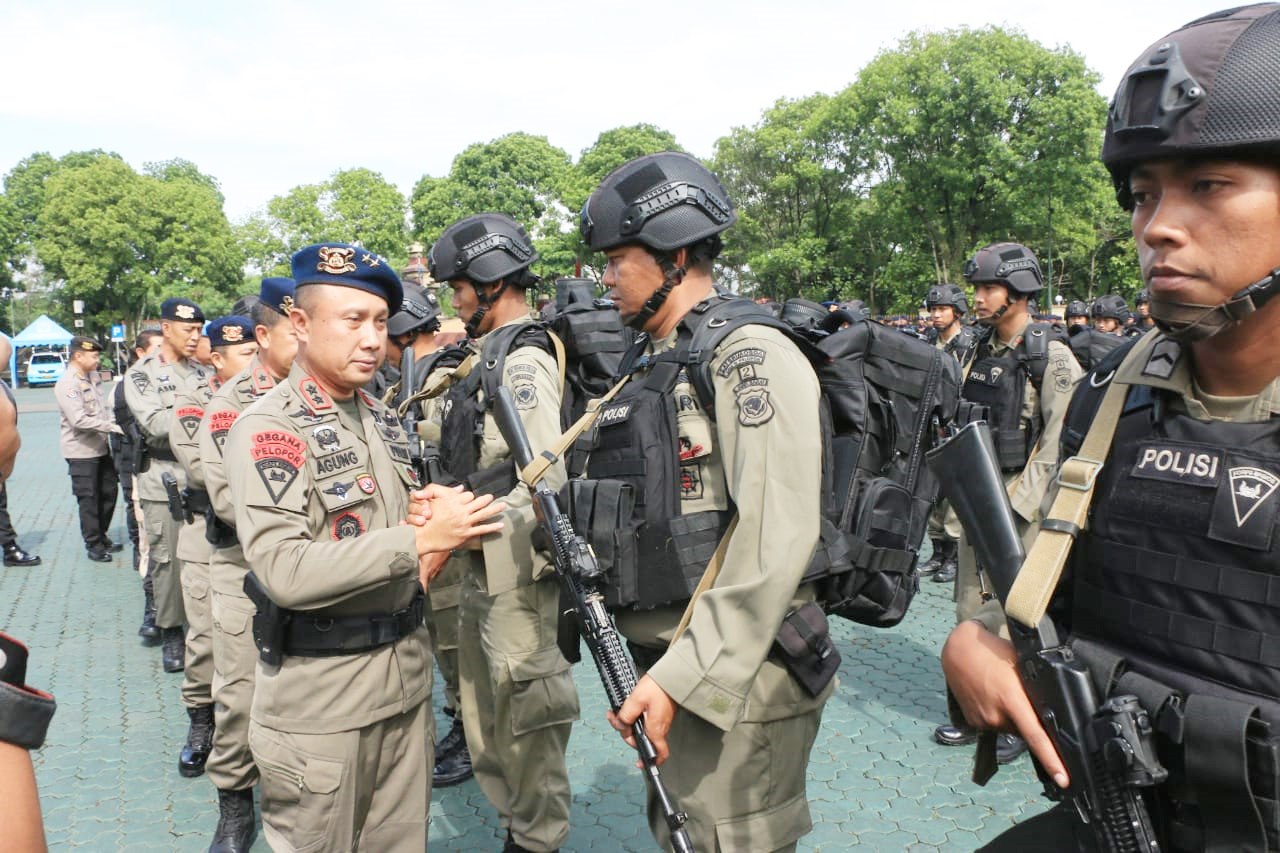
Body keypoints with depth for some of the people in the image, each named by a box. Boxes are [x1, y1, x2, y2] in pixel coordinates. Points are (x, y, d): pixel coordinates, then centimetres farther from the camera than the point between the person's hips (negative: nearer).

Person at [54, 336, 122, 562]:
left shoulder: (93, 376, 7)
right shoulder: (67, 384, -17)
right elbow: (79, 420, -23)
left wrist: (113, 424, 0)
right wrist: (112, 427, -23)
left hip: (101, 447, 8)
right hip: (81, 451, -8)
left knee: (108, 492, 15)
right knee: (88, 499, 2)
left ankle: (102, 537, 31)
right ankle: (93, 545, 14)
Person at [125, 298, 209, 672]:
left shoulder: (202, 374, 12)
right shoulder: (142, 375, -1)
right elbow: (155, 423, -14)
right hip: (165, 481, -3)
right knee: (168, 559, 3)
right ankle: (170, 632, 15)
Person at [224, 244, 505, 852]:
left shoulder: (382, 419, 10)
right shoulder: (268, 429, -14)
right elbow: (286, 572, -25)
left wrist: (436, 545, -2)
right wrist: (419, 539, -25)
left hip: (406, 681, 7)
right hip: (319, 698, -6)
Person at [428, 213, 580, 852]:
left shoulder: (525, 360, -17)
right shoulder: (490, 356, 12)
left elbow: (544, 481, -25)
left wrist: (470, 533, -20)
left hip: (514, 572, -10)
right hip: (482, 567, 10)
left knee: (523, 710, 4)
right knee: (483, 706, 21)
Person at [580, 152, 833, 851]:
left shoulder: (749, 354, -15)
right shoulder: (646, 363, 14)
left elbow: (776, 541, -23)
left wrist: (684, 678, -23)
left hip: (732, 675, -9)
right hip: (660, 665, 9)